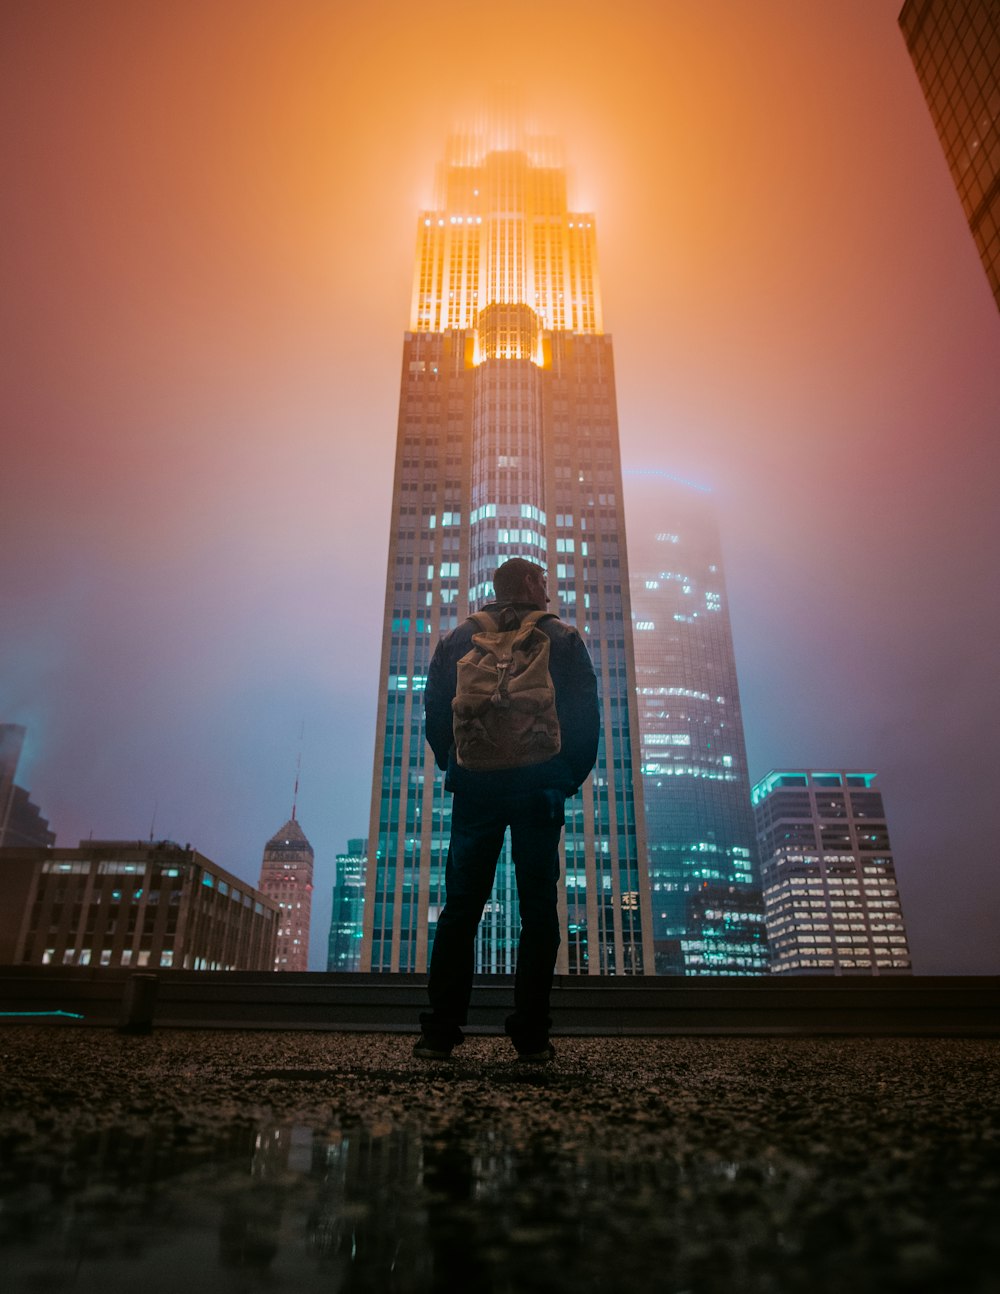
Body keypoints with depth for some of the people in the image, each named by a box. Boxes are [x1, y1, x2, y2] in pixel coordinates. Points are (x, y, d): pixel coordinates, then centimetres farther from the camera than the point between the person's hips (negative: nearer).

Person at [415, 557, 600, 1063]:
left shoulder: (457, 640, 11)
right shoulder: (563, 640, 6)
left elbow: (435, 715, 9)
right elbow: (587, 718, 2)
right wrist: (570, 776, 11)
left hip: (474, 790, 2)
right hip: (540, 791, -1)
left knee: (460, 907, 4)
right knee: (538, 909, 4)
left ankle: (441, 1030, 3)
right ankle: (531, 1035, 4)